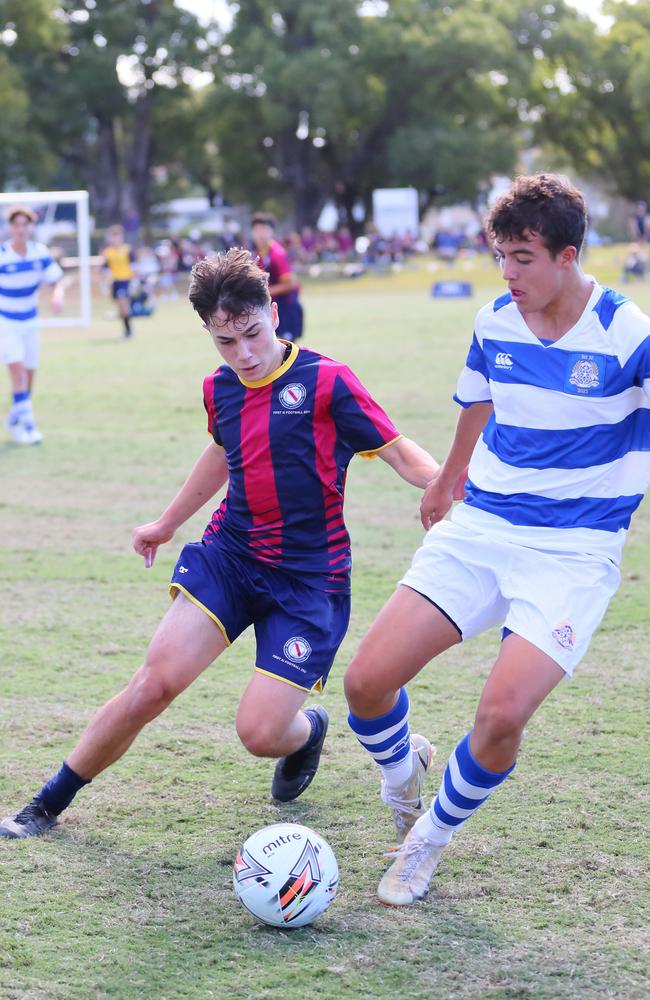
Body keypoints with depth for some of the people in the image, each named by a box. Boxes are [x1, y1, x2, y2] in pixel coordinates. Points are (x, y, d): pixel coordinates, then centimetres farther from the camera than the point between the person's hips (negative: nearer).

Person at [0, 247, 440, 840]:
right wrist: (168, 523, 40)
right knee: (156, 682, -12)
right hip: (229, 555, 4)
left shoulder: (326, 382, -13)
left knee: (260, 733, -13)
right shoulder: (220, 390, 6)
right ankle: (50, 803, 4)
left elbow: (402, 455, -11)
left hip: (310, 579, -4)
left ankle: (308, 729, 27)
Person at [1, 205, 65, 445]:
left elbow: (57, 281, -4)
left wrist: (58, 295, -26)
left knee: (29, 374, 8)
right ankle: (27, 423, -17)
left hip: (29, 321, 5)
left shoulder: (40, 252, -7)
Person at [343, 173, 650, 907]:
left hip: (575, 551, -4)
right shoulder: (494, 323, 3)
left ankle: (431, 836, 7)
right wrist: (445, 482, 38)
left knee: (501, 714, -22)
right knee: (367, 681, -8)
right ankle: (400, 777, 27)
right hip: (481, 528, 5)